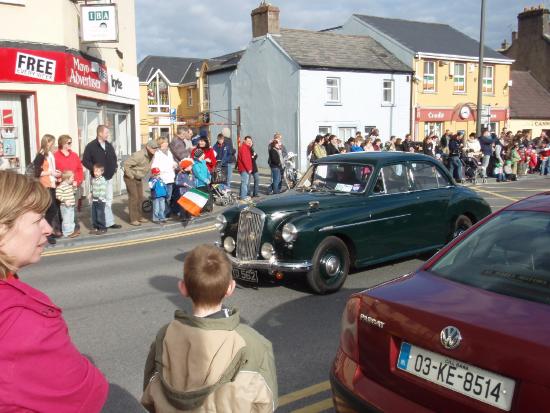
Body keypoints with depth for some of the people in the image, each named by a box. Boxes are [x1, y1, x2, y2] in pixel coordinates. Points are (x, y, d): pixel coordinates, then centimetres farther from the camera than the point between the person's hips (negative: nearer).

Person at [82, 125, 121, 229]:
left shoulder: (109, 145, 11)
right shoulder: (91, 146, -10)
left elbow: (114, 158, 22)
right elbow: (85, 161, -11)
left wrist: (115, 166, 6)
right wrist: (94, 169, -16)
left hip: (109, 177, 7)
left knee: (109, 200, 11)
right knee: (101, 201, -5)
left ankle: (108, 222, 18)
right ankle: (109, 222, -2)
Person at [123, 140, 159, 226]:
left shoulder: (151, 156, -2)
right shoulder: (139, 155, -28)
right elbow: (126, 164, -28)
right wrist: (131, 176, -22)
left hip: (139, 178, 8)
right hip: (130, 178, -8)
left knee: (140, 198, 12)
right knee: (133, 198, -8)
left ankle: (139, 216, 24)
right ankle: (133, 219, -3)